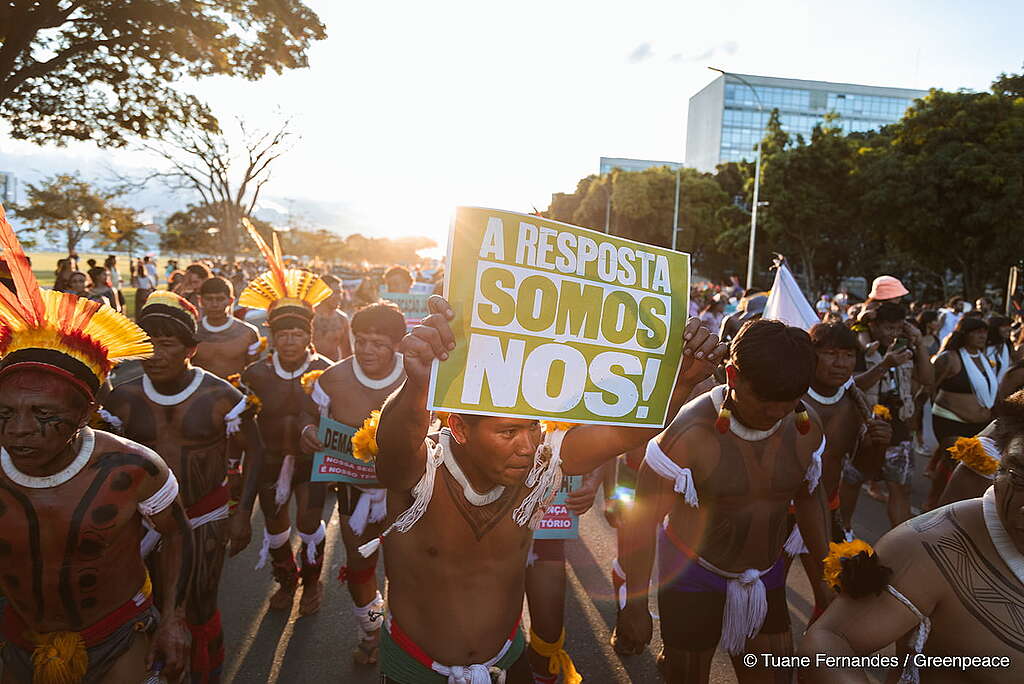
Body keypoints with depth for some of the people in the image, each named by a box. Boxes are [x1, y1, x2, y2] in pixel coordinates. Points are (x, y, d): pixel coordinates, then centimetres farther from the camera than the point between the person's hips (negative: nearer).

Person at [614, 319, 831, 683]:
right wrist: (635, 606, -15)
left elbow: (810, 499, 8)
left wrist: (825, 576, 14)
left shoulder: (805, 427, -9)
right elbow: (643, 519, -19)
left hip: (765, 576, 5)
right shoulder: (690, 433, -25)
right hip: (692, 575, -4)